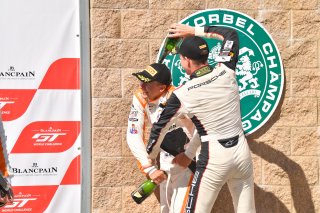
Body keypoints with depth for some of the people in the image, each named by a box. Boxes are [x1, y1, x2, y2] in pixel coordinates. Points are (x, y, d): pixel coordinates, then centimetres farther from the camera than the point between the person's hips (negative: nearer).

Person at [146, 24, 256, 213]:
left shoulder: (183, 95, -10)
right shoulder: (226, 72, -2)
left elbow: (160, 127, 3)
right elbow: (231, 33, 16)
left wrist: (150, 157, 20)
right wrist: (195, 31, 18)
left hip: (214, 158, -5)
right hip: (242, 152, 5)